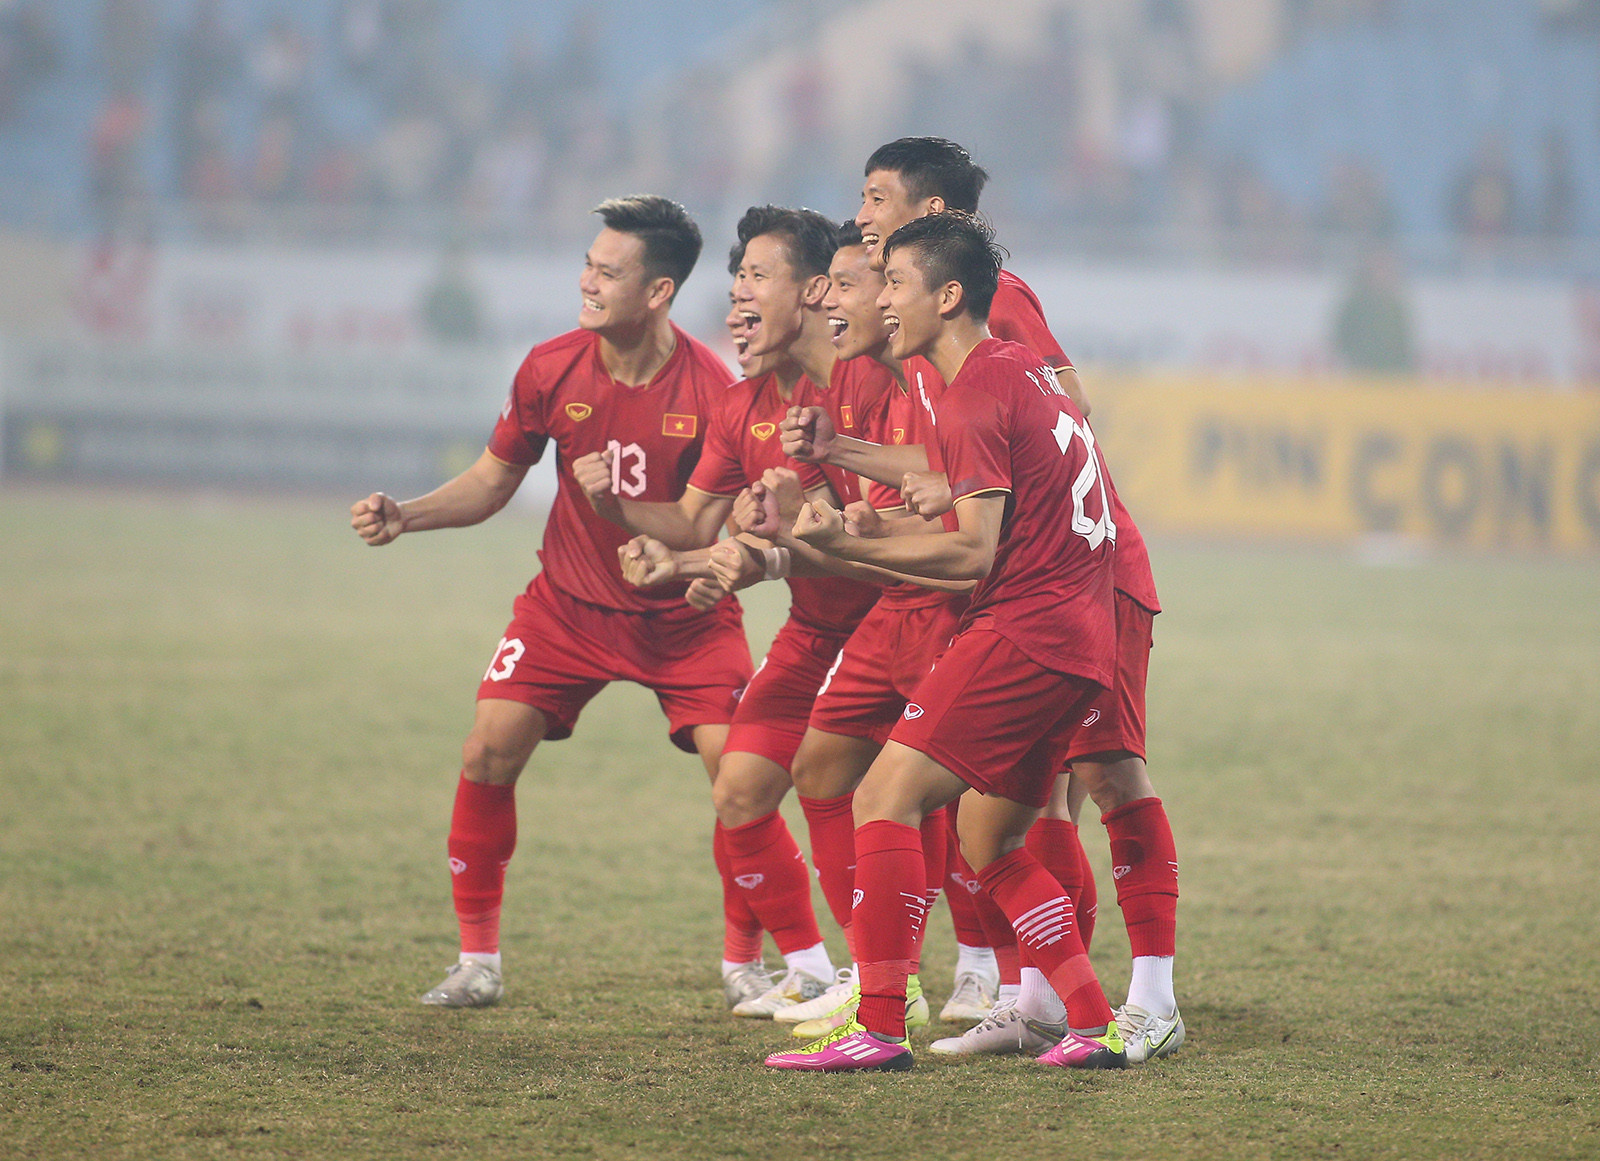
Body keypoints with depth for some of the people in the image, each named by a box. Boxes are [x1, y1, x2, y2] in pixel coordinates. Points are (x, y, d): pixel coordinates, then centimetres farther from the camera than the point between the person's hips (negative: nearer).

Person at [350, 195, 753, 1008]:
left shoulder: (711, 389, -19)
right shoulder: (552, 369, -9)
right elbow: (493, 480, 4)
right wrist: (405, 516, -10)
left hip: (684, 613, -3)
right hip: (570, 600, 3)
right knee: (489, 753, -11)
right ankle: (477, 960, 4)